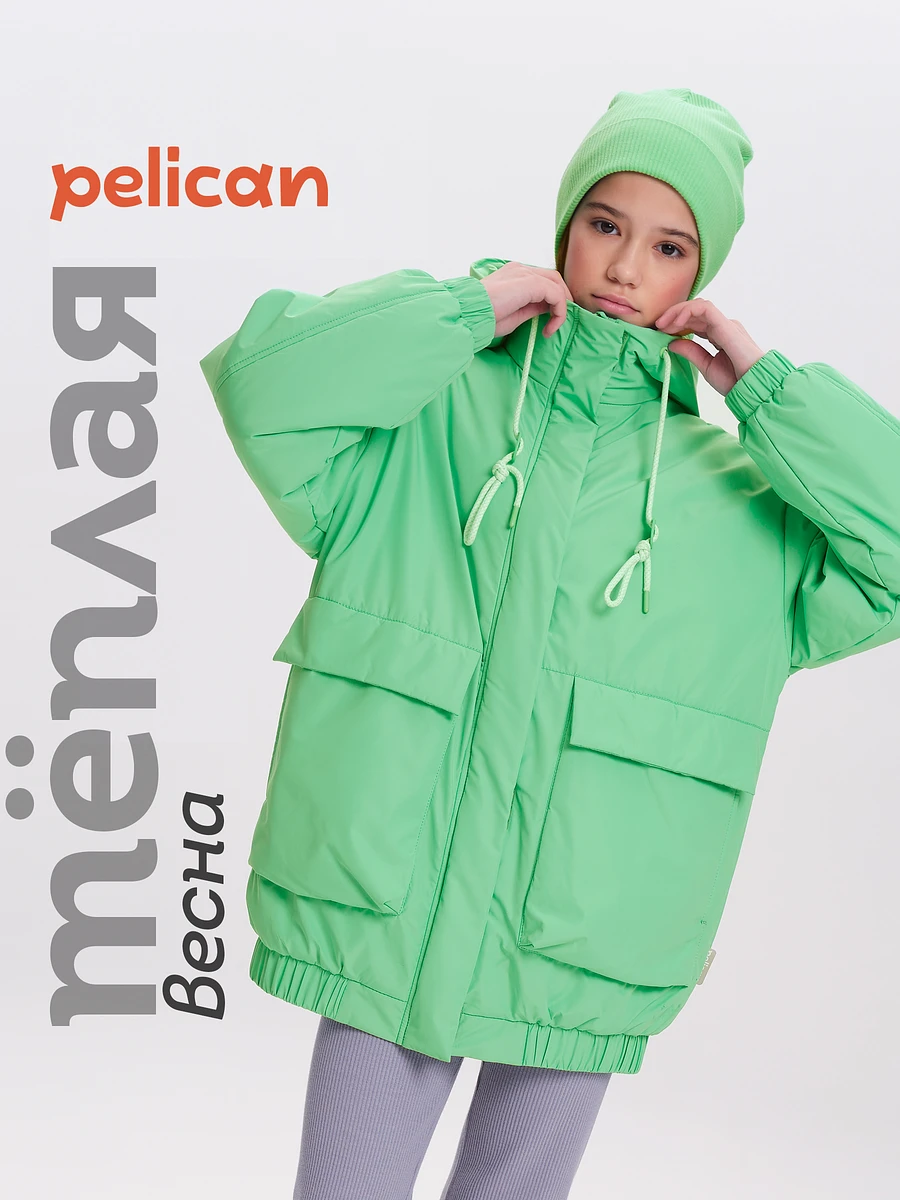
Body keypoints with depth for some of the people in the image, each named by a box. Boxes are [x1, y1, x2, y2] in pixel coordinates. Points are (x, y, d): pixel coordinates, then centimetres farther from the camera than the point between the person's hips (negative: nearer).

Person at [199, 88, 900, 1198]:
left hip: (583, 938, 2)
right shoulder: (436, 408, 2)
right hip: (390, 913, -1)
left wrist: (765, 389, -4)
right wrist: (464, 306, -11)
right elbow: (263, 382, -13)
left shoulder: (742, 491, 6)